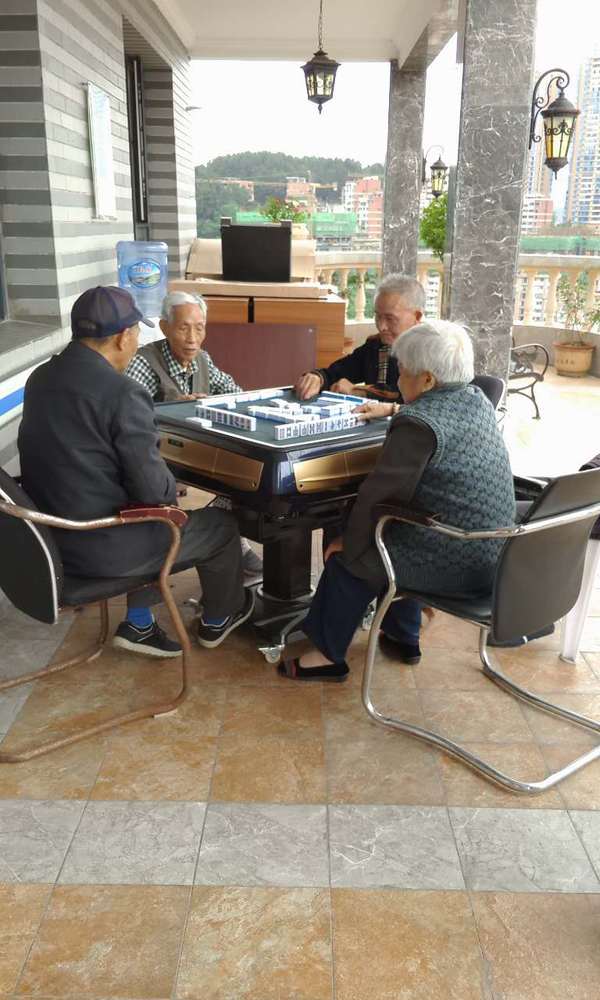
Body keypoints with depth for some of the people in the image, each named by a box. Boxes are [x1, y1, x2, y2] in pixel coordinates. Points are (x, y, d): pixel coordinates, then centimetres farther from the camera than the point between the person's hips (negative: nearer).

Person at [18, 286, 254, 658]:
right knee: (223, 526, 14)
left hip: (50, 535, 8)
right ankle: (218, 620, 38)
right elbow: (155, 493, -21)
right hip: (99, 547, -8)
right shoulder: (123, 393, -23)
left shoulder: (41, 377, 1)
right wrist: (171, 486, 2)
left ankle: (139, 624, 32)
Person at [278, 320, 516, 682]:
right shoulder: (477, 399, 4)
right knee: (389, 533, 28)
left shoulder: (416, 426, -22)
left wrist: (347, 544, -4)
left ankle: (329, 655, 22)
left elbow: (379, 496, -18)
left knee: (348, 556, 9)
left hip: (453, 567, -9)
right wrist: (393, 409, 31)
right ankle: (401, 634, 39)